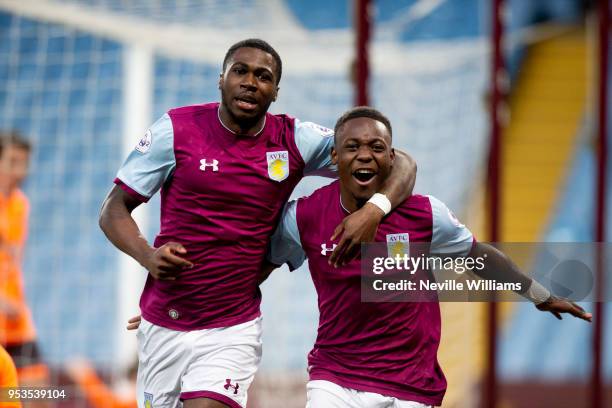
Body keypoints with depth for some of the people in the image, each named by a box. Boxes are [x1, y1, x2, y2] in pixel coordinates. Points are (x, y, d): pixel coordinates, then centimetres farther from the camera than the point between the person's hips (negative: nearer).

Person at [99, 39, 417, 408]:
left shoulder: (295, 140, -4)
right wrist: (148, 256, -21)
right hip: (163, 326, 1)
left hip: (233, 331, -1)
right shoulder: (177, 129, -5)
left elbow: (401, 164, -3)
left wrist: (374, 209, -24)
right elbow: (114, 210, 0)